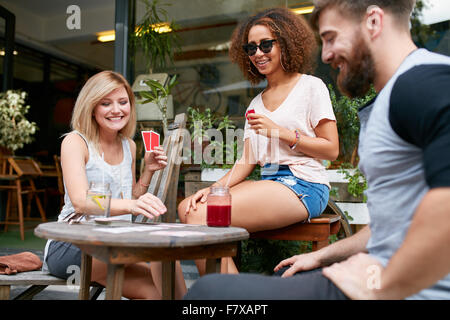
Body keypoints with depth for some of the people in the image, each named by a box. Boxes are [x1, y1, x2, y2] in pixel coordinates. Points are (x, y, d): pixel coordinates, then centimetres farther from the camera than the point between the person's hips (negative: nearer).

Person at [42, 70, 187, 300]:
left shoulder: (129, 146, 12)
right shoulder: (75, 141, -7)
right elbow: (80, 203, -24)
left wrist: (148, 171, 2)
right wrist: (131, 205, -41)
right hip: (69, 248, -5)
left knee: (155, 289, -24)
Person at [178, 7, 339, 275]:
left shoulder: (311, 86, 4)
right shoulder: (256, 103, 22)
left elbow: (331, 150, -3)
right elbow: (247, 161, 15)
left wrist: (279, 132, -10)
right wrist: (215, 188, -2)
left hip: (303, 185, -7)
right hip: (267, 183, 7)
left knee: (203, 216, -24)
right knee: (188, 208, -14)